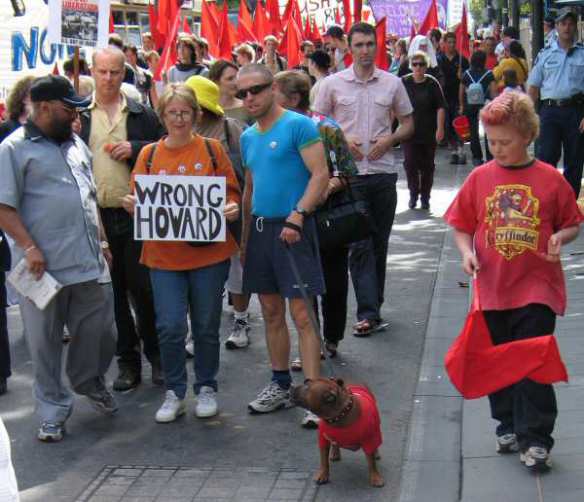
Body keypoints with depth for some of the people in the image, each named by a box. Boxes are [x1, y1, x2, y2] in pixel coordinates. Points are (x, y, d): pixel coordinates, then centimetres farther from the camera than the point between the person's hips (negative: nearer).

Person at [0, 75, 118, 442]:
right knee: (45, 343, 4)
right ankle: (54, 412, 17)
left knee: (100, 332, 10)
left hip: (90, 262, 6)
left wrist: (102, 240, 17)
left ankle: (90, 382, 37)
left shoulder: (77, 144, 15)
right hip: (44, 267, -6)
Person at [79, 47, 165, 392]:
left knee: (143, 288, 2)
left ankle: (156, 354, 18)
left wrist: (136, 149, -11)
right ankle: (128, 360, 19)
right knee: (113, 292, 9)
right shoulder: (79, 115, 6)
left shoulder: (142, 114, 4)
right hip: (96, 217, 2)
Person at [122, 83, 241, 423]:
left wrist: (232, 208, -16)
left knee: (206, 325, 9)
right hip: (164, 254, 1)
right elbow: (139, 198, 9)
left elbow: (231, 191, 5)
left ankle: (207, 388, 26)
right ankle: (174, 393, 14)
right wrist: (132, 204, -13)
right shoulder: (149, 154, 6)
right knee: (170, 326, -3)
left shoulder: (212, 149, 3)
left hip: (209, 252, -1)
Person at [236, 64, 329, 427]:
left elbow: (321, 175, -15)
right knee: (271, 312, 14)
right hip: (260, 228, 7)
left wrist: (297, 217, -24)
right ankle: (280, 386, 25)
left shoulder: (298, 125, -9)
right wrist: (245, 237, 19)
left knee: (302, 314, -8)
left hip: (292, 229, -7)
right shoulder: (248, 137, 14)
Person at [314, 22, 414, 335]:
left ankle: (373, 305, 24)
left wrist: (389, 140, -7)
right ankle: (368, 312, -8)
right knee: (359, 244, -7)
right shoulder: (333, 84, 2)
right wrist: (342, 140, -10)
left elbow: (408, 124, 13)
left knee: (380, 243, 10)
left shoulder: (392, 83, 7)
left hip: (383, 172, 3)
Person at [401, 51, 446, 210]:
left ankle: (425, 197, 15)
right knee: (410, 163, -3)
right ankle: (413, 195, 12)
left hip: (429, 132, 0)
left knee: (427, 165, 5)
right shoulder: (404, 82, 0)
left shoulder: (432, 83, -2)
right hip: (409, 130, 0)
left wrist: (440, 128, -10)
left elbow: (441, 107, -3)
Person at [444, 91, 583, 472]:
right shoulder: (481, 178, 2)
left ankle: (535, 439, 5)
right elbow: (461, 225, 10)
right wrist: (466, 251, -8)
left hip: (536, 287, -3)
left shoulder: (550, 179, -3)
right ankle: (509, 426, 29)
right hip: (493, 287, 3)